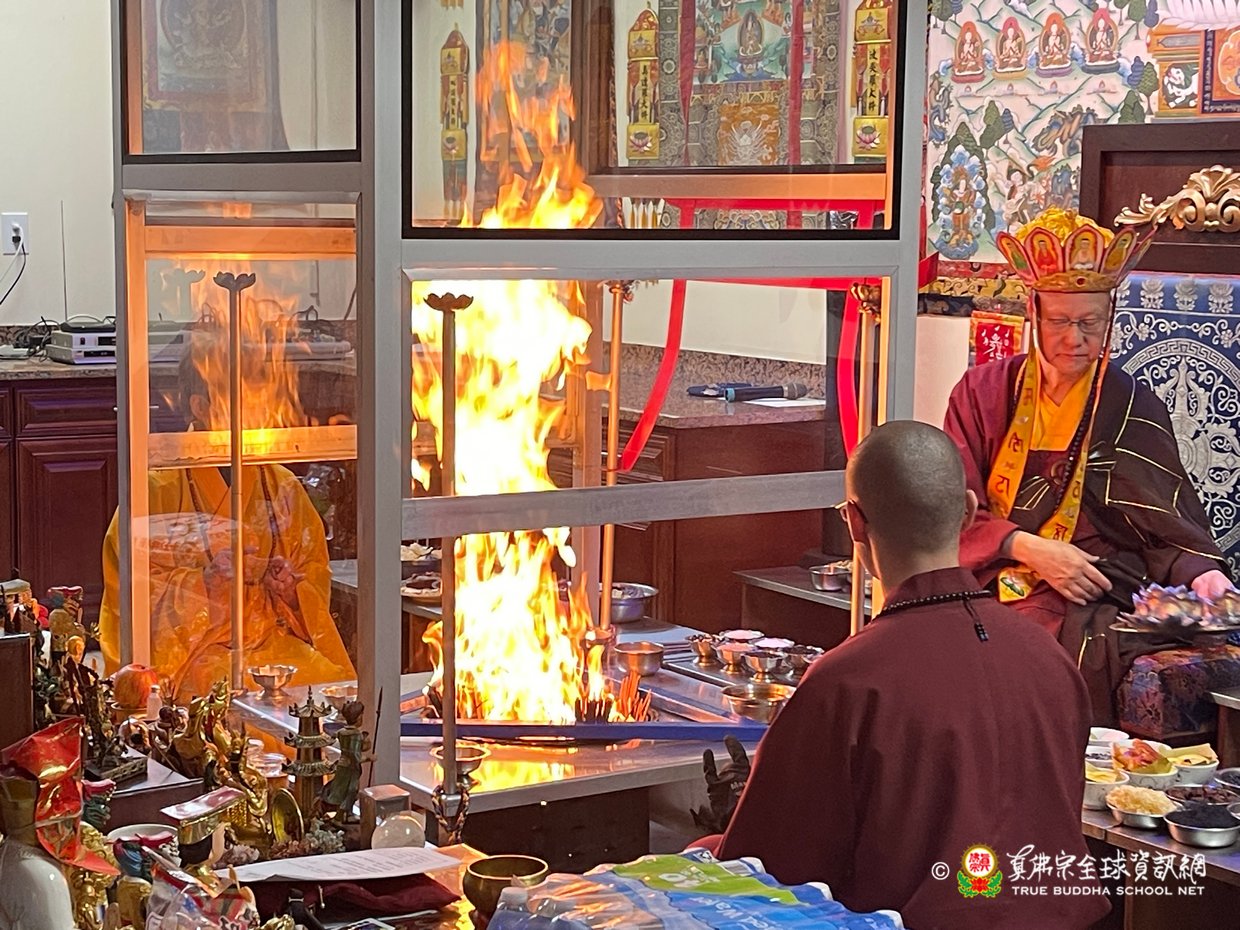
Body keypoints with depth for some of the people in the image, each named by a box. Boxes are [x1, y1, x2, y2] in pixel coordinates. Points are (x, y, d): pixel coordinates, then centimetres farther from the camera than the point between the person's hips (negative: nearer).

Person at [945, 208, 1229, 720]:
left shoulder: (1134, 411, 8)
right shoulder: (984, 391, 11)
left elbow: (1168, 534, 7)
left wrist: (1202, 574, -14)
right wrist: (1028, 547, -11)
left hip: (1087, 601, -1)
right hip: (984, 582, 2)